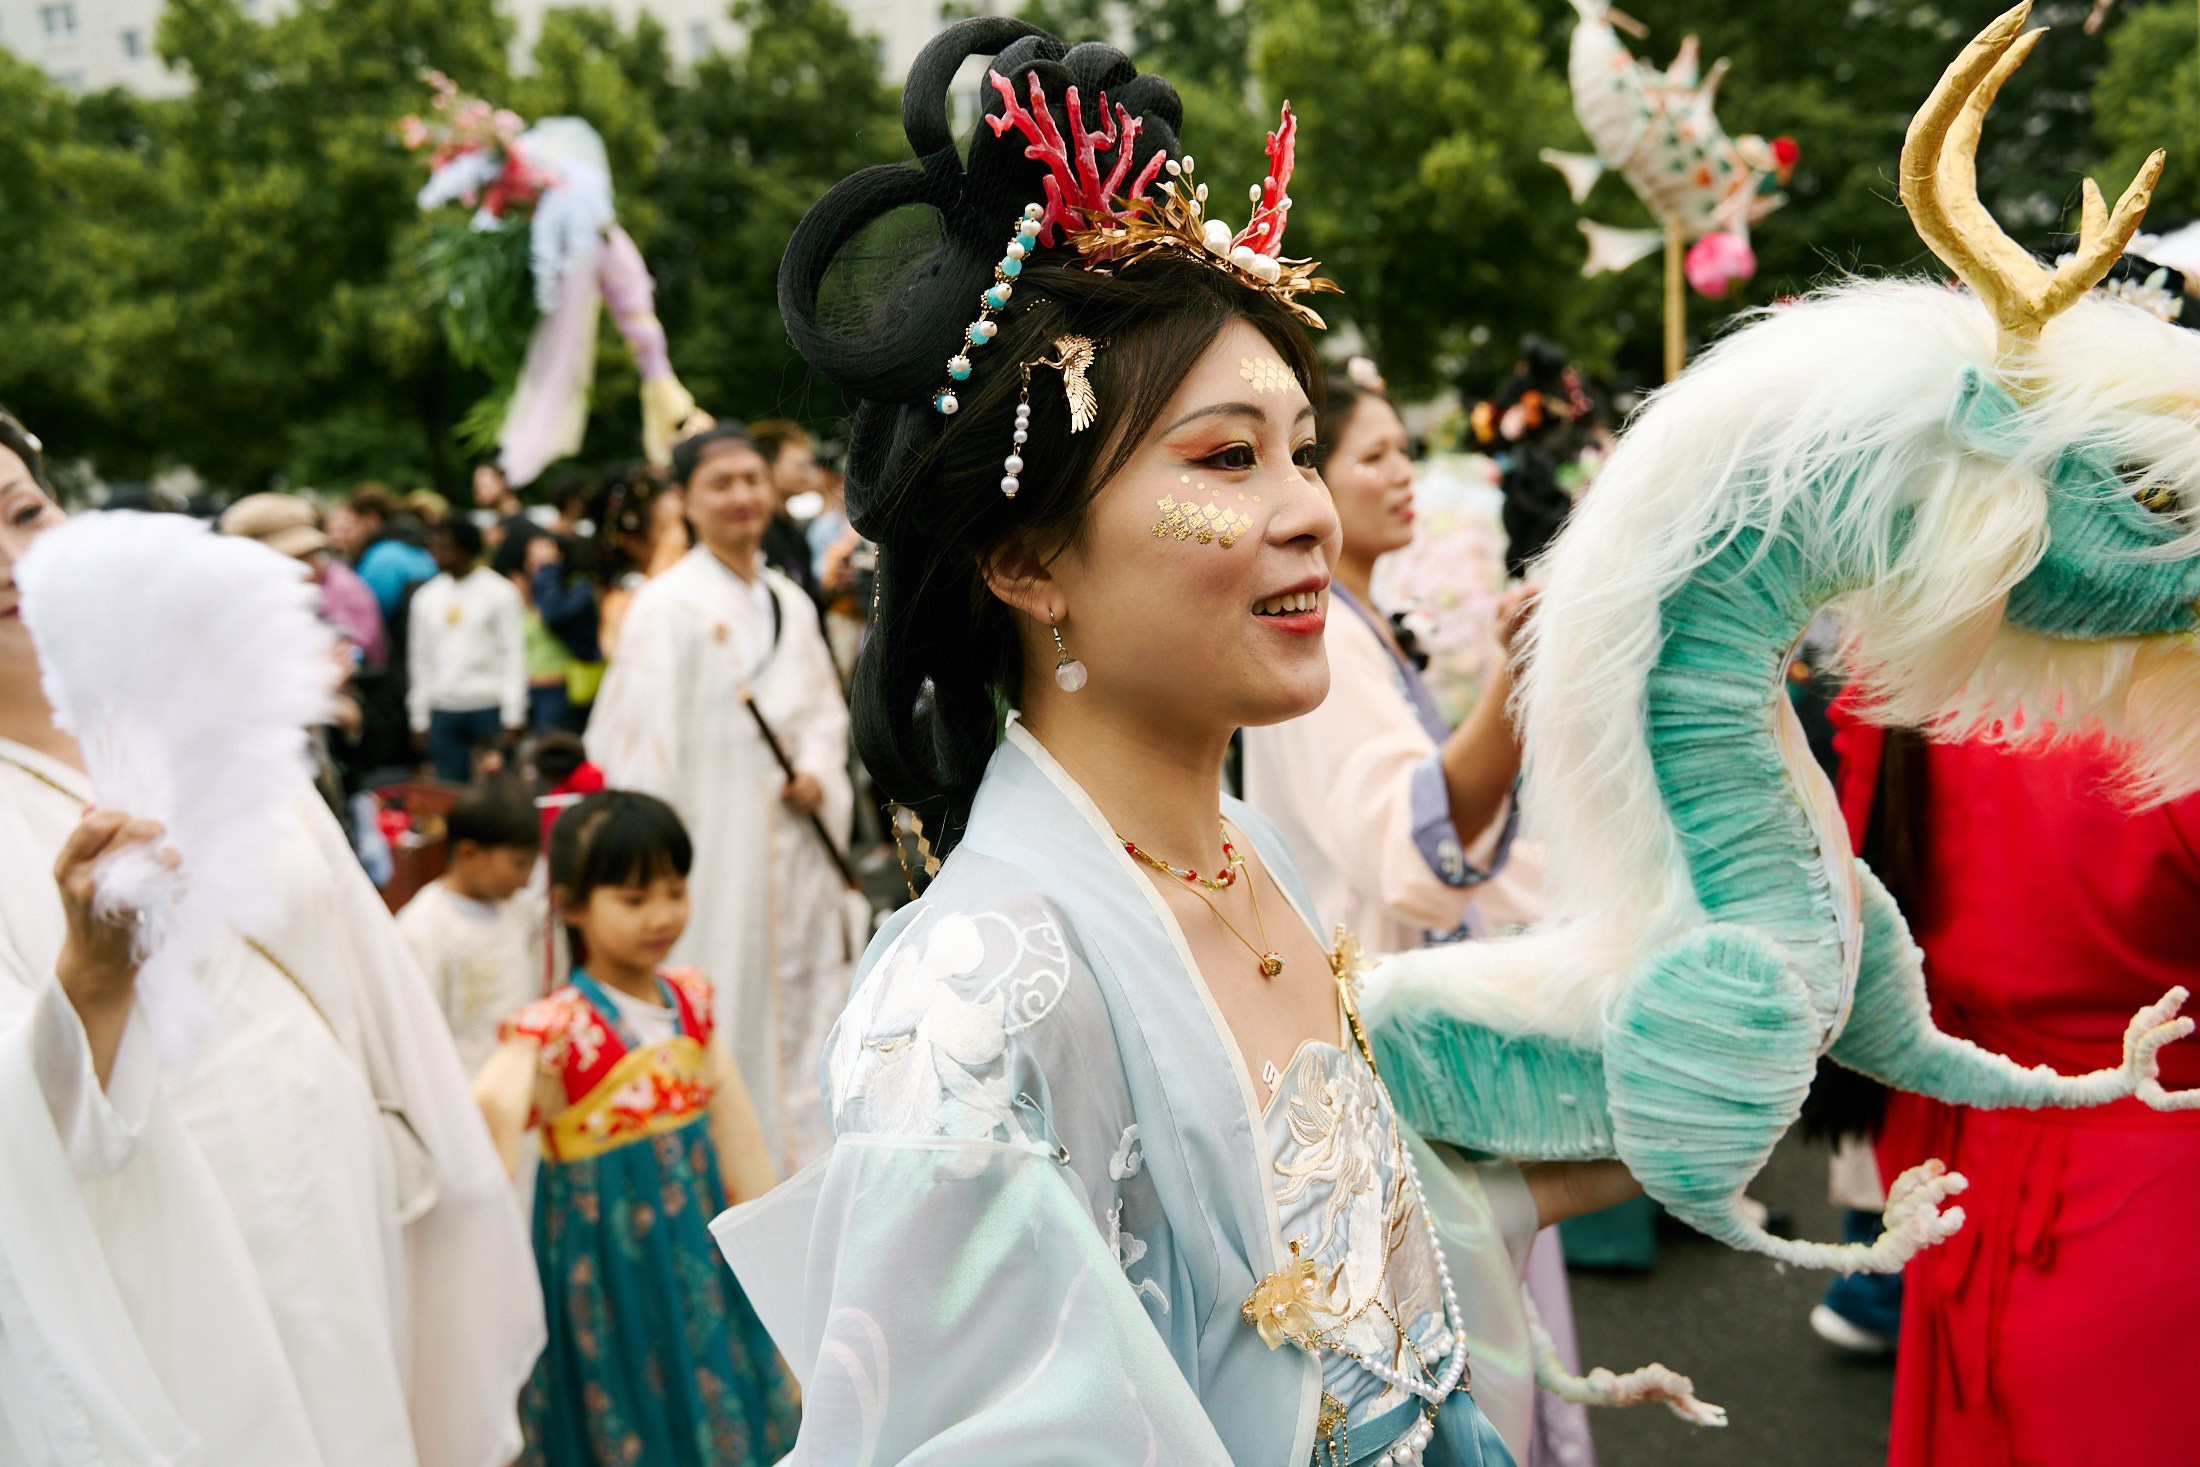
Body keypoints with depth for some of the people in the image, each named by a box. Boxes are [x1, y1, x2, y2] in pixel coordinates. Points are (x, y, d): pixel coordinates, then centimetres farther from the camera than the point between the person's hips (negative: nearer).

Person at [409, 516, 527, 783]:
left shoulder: (499, 593, -1)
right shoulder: (427, 596, 12)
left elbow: (514, 654, -4)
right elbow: (420, 659, 15)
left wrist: (513, 717, -10)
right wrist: (419, 718, 11)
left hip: (489, 708, -4)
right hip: (443, 710, 4)